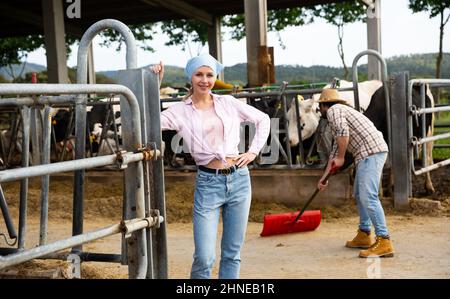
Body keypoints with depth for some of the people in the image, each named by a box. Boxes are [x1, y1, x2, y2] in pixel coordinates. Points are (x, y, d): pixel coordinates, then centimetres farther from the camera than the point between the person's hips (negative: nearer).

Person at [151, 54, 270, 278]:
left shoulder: (228, 103, 7)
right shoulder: (181, 111, 1)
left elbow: (263, 120, 18)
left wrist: (254, 151, 9)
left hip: (239, 179, 3)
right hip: (208, 183, -2)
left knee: (232, 253, 10)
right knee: (204, 257, -7)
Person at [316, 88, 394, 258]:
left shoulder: (333, 110, 1)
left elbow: (343, 132, -19)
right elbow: (335, 150, 33)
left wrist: (340, 158, -7)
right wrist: (324, 177, 34)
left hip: (370, 152, -10)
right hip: (370, 154, 10)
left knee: (368, 197, -15)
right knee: (359, 195, 19)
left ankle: (384, 243, -19)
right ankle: (364, 236, 26)